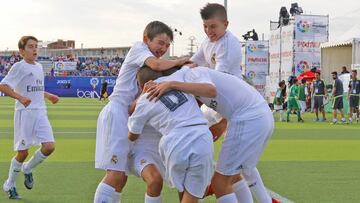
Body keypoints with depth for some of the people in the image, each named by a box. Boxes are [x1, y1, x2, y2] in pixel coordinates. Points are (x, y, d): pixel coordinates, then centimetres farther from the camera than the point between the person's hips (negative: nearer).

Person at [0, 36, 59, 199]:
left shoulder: (39, 66, 16)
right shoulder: (19, 66, -7)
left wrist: (49, 96, 22)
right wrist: (20, 97, -27)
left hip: (40, 112, 6)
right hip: (24, 112, -6)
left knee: (49, 146, -9)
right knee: (23, 152, -2)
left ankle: (28, 169, 19)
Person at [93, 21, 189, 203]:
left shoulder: (151, 60, 22)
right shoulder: (138, 48, -3)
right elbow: (157, 65, -22)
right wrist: (179, 61, -7)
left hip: (129, 117, 9)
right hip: (116, 113, -9)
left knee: (121, 176, 9)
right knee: (115, 174, -16)